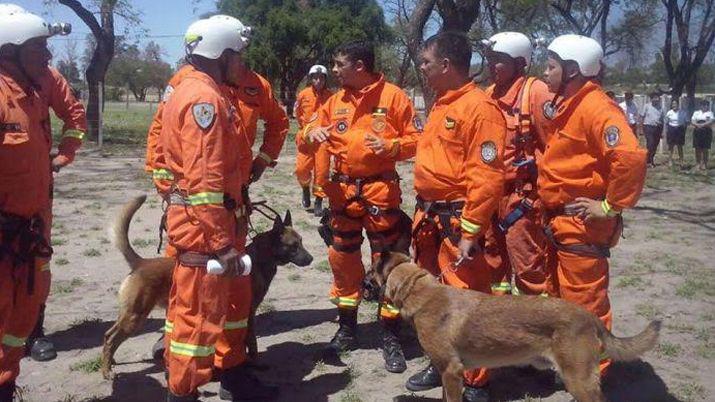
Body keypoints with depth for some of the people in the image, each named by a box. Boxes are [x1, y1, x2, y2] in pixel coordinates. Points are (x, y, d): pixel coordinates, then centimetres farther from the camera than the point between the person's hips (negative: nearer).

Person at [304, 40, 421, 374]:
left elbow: (416, 138, -5)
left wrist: (392, 146, -23)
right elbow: (312, 130, 13)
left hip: (380, 190, -5)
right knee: (343, 259, 13)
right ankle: (347, 328, 31)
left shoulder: (392, 96, -5)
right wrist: (312, 133, -10)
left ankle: (391, 338, 12)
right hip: (343, 191, 5)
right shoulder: (335, 101, 10)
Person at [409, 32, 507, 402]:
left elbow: (486, 178, -20)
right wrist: (424, 212, 16)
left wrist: (469, 233, -21)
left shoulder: (480, 107, -15)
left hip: (458, 220, -9)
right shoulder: (440, 104, 13)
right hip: (430, 216, 9)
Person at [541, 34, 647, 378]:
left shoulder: (595, 108, -19)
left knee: (584, 303, 1)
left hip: (582, 225, -10)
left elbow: (631, 157, -33)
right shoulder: (567, 106, 12)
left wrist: (611, 206, -24)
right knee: (559, 297, 20)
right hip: (558, 221, 10)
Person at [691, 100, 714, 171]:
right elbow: (692, 121, 1)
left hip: (707, 132, -2)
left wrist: (702, 125, -21)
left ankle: (704, 164, 6)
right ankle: (698, 163, 14)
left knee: (705, 149, -1)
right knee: (697, 148, 4)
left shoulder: (710, 113, 3)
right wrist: (697, 125, -18)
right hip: (697, 132, 2)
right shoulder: (696, 112, 11)